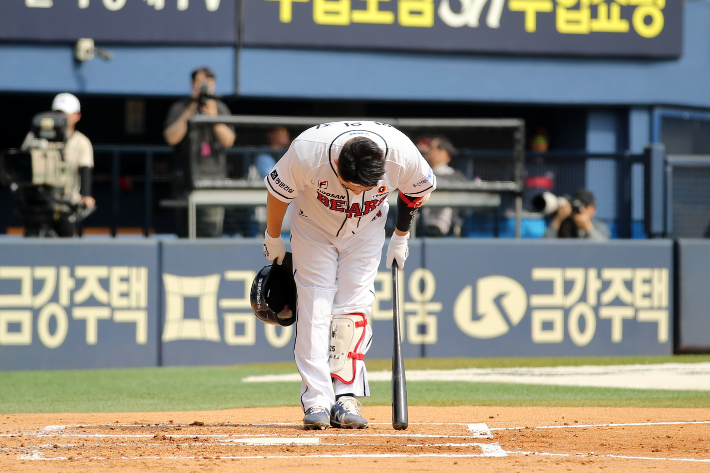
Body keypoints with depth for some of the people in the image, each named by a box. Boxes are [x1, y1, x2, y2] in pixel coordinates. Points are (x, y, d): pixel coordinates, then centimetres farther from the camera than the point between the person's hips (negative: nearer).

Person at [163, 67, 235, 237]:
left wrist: (214, 118, -14)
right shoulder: (180, 108, 5)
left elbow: (228, 140, 1)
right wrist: (189, 113, -13)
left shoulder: (221, 108, 12)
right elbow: (171, 138, -8)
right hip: (187, 176, -1)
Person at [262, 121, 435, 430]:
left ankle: (346, 399, -7)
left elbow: (417, 190, -8)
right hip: (313, 226, -1)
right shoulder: (307, 152, -38)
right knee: (314, 307, -11)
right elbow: (278, 192, -16)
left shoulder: (402, 154, -33)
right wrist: (273, 240, -2)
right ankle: (316, 401, -12)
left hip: (366, 229, 1)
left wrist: (401, 237, 2)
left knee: (353, 307, -8)